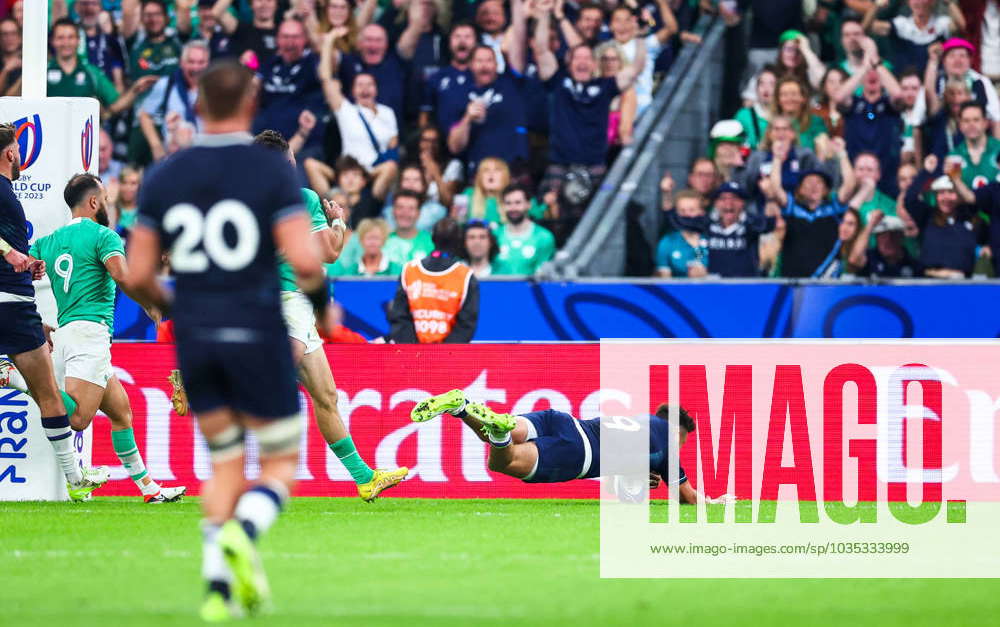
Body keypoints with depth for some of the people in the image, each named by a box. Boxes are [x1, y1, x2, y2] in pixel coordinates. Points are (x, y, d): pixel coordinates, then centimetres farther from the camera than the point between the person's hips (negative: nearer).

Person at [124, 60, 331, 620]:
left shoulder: (164, 178, 3)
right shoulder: (272, 170, -8)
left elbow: (138, 274, 3)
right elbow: (303, 259, -16)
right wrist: (320, 297, 5)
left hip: (194, 341, 4)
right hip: (257, 336, -4)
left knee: (225, 463, 17)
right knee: (281, 463, 9)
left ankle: (218, 584, 4)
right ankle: (243, 532, -22)